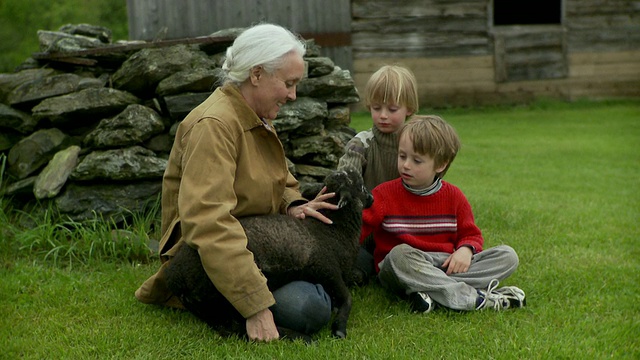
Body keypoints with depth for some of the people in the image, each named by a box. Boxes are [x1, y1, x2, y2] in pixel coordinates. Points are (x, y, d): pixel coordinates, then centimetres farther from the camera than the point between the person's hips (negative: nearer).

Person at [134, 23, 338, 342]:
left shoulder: (258, 118, 9)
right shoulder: (214, 125, -24)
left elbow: (281, 183, 20)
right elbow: (208, 224, -35)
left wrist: (293, 205, -8)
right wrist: (255, 305, -39)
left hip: (257, 242, 10)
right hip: (209, 263, -10)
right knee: (310, 309, -29)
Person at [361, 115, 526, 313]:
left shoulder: (453, 196, 8)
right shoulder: (385, 194, -1)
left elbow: (471, 234, 13)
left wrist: (465, 250, -10)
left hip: (446, 267, 4)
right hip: (395, 272, -4)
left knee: (507, 255, -12)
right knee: (400, 254, -39)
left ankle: (431, 291, -31)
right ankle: (472, 298, -37)